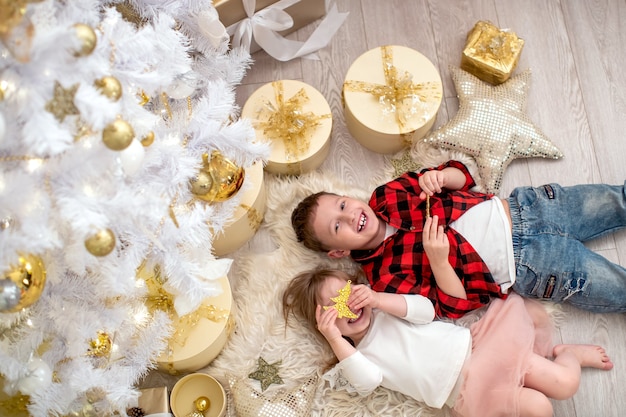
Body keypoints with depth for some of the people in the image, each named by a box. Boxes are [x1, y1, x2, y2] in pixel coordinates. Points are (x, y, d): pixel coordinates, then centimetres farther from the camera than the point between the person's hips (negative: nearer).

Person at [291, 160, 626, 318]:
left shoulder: (385, 198, -2)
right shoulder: (385, 276, -13)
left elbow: (460, 175, 4)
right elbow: (451, 306, -15)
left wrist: (439, 177, -20)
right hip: (527, 266, -4)